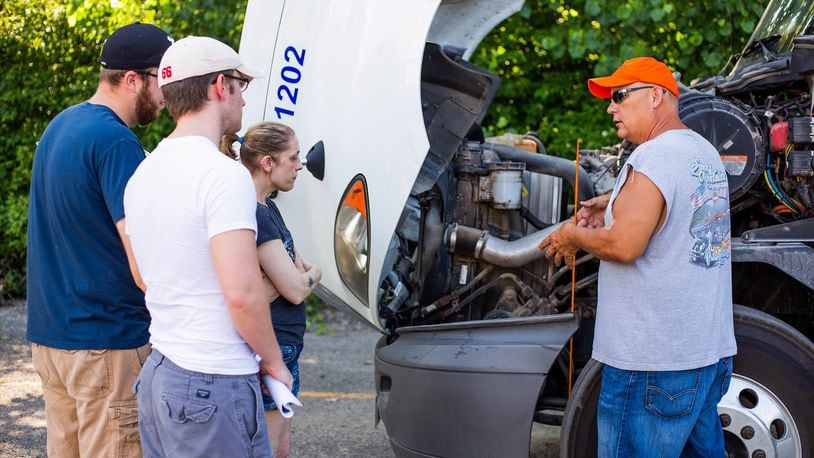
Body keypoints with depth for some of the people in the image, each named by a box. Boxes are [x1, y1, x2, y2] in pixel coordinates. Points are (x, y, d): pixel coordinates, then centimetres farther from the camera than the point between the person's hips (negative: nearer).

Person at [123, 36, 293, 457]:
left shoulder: (143, 174, 12)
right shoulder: (223, 174, -16)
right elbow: (242, 293, -21)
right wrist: (273, 362, -6)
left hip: (157, 375, 9)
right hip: (214, 385, -9)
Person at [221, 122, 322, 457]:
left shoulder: (268, 207, 12)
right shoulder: (253, 214, -20)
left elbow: (298, 267, 13)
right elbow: (296, 289, -19)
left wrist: (302, 273, -8)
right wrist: (312, 274, 1)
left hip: (284, 345, 10)